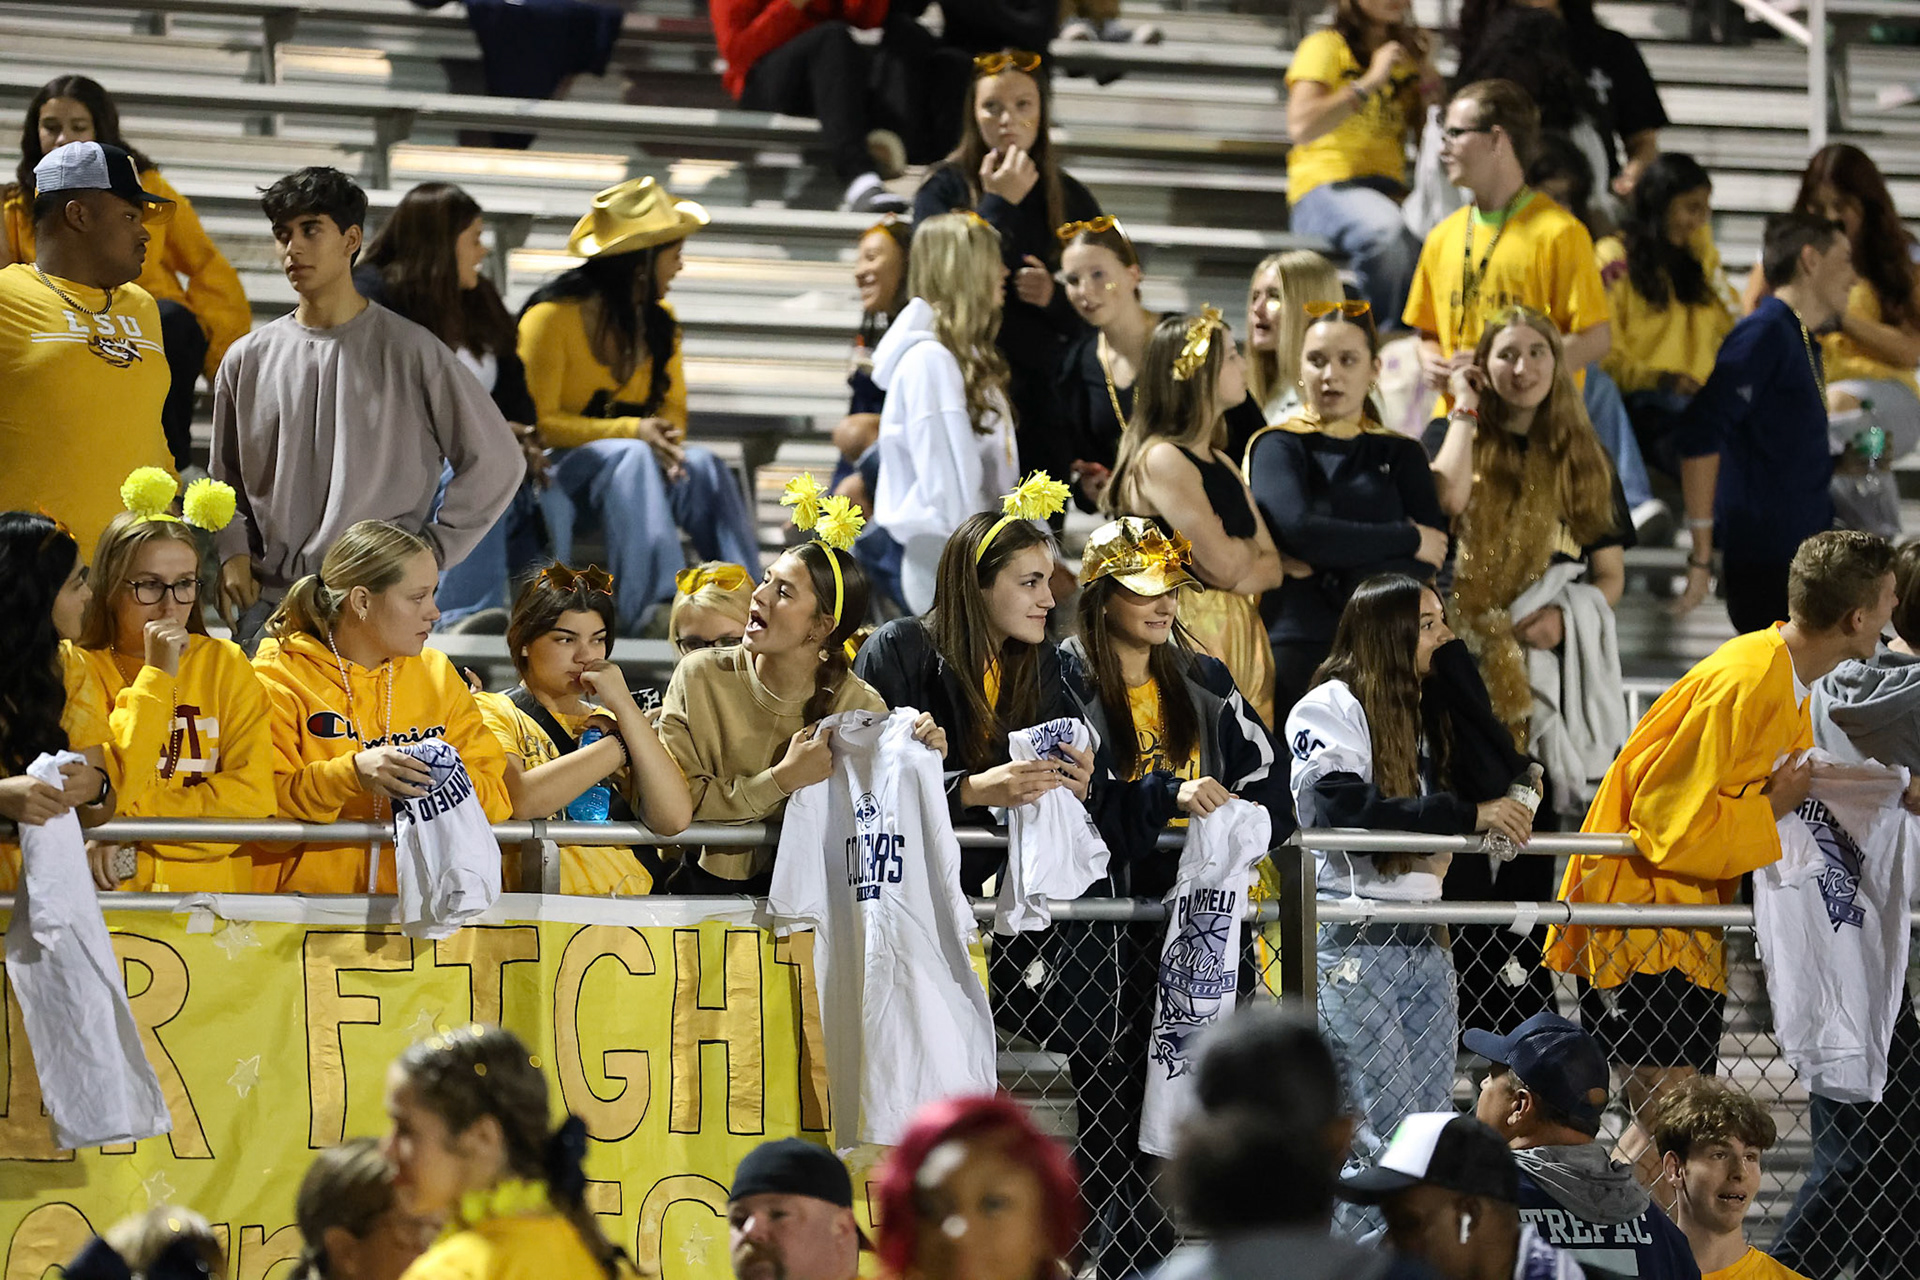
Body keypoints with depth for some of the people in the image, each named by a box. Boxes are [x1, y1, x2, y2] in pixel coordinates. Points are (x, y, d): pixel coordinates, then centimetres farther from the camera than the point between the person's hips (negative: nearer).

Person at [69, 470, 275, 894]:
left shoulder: (225, 664, 9)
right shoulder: (81, 667, 4)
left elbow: (252, 797, 0)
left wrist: (131, 820, -9)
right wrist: (155, 676, -7)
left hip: (214, 890, 1)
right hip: (111, 895, -1)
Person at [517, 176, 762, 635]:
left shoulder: (659, 320, 11)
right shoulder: (552, 317, -11)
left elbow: (673, 408, 13)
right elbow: (540, 422, -14)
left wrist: (666, 441, -13)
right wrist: (632, 431, -23)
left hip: (635, 460, 5)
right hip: (555, 465, -5)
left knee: (702, 467, -28)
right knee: (631, 457, -38)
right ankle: (647, 603, -52)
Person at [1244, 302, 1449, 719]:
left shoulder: (1402, 455, 15)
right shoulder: (1278, 447, 6)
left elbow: (1428, 562, 2)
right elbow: (1298, 532, -12)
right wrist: (1408, 540, -5)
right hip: (1298, 648, -2)